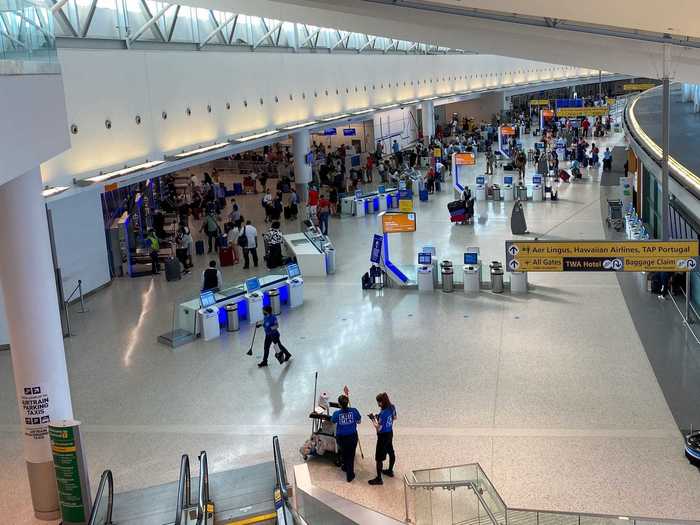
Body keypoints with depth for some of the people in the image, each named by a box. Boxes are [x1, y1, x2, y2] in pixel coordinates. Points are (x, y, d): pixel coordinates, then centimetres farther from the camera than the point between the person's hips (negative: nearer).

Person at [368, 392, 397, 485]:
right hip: (390, 433, 9)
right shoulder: (392, 407, -7)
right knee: (391, 452, 26)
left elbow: (378, 428, -27)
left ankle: (379, 479, 13)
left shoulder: (383, 413, -31)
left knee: (379, 457, 3)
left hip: (383, 436, -9)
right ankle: (390, 471, 46)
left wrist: (373, 419, -13)